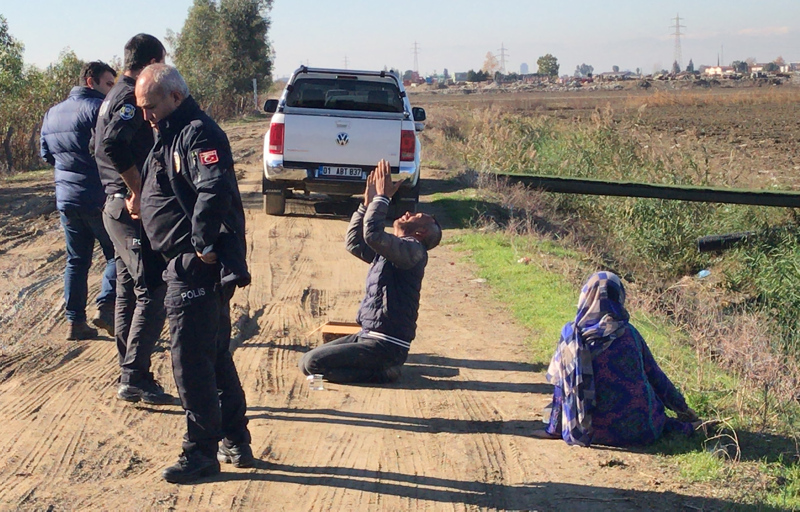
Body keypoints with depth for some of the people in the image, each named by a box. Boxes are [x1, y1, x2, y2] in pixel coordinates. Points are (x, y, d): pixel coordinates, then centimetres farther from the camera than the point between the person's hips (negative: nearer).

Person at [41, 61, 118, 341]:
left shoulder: (52, 113, 14)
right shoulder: (99, 108, -11)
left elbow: (46, 154, 19)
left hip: (66, 199, 7)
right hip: (99, 199, -7)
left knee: (76, 260, 12)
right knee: (116, 253, 5)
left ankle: (75, 322, 11)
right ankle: (106, 306, -11)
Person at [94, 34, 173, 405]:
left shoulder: (115, 96, 17)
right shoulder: (132, 97, -15)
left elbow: (101, 145, 23)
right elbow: (113, 144, -31)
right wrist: (138, 190, -24)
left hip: (118, 206, 11)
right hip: (133, 210, -11)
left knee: (128, 292, 14)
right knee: (152, 293, -8)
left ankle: (130, 375, 20)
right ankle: (134, 378, -8)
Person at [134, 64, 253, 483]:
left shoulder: (198, 134, -15)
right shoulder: (171, 135, 19)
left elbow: (214, 190, -30)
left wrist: (204, 245, -23)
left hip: (197, 269, -11)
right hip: (188, 266, 11)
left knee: (192, 361, -4)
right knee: (216, 357, 16)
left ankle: (201, 452, 5)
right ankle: (235, 443, 26)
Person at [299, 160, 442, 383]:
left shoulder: (413, 250, -13)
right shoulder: (386, 252, 16)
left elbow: (373, 234, -28)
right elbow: (355, 242, 21)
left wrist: (382, 197, -16)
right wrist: (368, 202, 12)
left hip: (386, 345, -10)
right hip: (368, 336, 10)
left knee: (312, 364, -17)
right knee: (306, 360, 11)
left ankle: (381, 372, -5)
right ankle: (382, 365, 8)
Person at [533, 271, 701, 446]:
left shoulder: (571, 335, -8)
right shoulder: (629, 333, -3)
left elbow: (561, 385, -3)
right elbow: (656, 377, 6)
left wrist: (554, 429, 8)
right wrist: (683, 408, 20)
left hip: (596, 431, 0)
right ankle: (684, 426, 10)